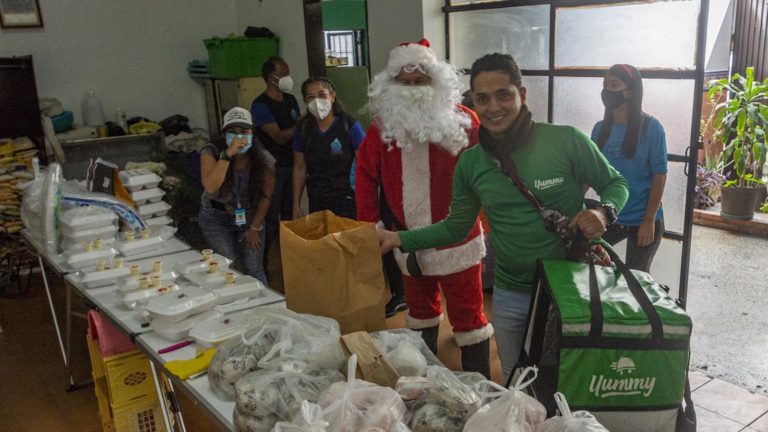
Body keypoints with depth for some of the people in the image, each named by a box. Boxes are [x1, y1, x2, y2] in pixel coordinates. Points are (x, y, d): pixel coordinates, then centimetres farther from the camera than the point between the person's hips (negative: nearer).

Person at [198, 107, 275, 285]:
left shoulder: (264, 159, -13)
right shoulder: (211, 152, -18)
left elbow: (265, 196, -4)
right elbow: (210, 187, -34)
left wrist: (255, 228, -2)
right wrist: (227, 154, -39)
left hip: (249, 217, 1)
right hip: (217, 218, -1)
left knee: (254, 271, 1)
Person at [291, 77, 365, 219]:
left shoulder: (350, 125, -9)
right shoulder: (303, 128, 2)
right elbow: (299, 168, 10)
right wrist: (296, 205, 9)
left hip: (346, 202, -3)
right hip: (316, 203, 4)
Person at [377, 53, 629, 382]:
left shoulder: (566, 141, -14)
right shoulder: (470, 164, -1)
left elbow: (615, 184, -1)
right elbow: (456, 227, 8)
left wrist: (603, 213, -22)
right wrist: (401, 239, 0)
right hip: (509, 295, 4)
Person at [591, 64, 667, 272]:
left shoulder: (650, 127, -10)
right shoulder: (600, 128, 2)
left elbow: (659, 176, -10)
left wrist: (649, 220, -14)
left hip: (641, 219, -4)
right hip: (608, 217, 4)